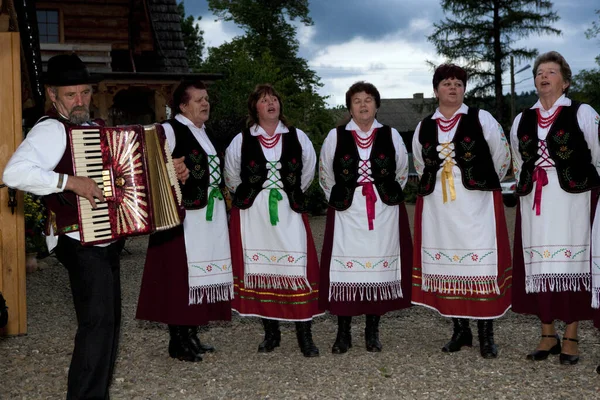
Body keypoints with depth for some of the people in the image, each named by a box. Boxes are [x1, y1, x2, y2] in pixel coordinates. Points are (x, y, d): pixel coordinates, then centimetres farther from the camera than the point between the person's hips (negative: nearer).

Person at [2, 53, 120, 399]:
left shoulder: (95, 126, 13)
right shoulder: (52, 128, -14)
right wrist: (69, 181, -30)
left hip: (105, 238, 9)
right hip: (80, 241, -9)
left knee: (109, 318, 14)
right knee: (98, 319, -15)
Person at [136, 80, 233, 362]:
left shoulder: (206, 134, 18)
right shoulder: (169, 131, -7)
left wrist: (223, 190, 15)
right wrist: (171, 175, -29)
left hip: (211, 215, 8)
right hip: (183, 216, -8)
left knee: (203, 273, 11)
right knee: (179, 273, -4)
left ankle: (192, 335, 21)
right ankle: (178, 341, 4)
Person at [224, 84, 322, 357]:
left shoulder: (297, 138, 5)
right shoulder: (241, 141, 2)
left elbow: (307, 173, 16)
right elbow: (232, 178, 14)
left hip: (289, 214, 0)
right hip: (252, 216, 0)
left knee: (297, 269, -5)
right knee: (260, 272, 4)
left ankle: (304, 335, 4)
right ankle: (271, 333, 18)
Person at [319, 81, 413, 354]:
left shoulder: (391, 136, 7)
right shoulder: (335, 136, 5)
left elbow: (401, 174, 16)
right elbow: (325, 177, 14)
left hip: (384, 214, 1)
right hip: (346, 214, -1)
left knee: (380, 267, 2)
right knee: (345, 268, -4)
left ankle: (372, 331, 13)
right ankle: (343, 333, 5)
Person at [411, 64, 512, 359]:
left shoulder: (481, 119, 2)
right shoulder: (423, 127, 12)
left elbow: (501, 159, 8)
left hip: (477, 204, -3)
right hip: (438, 205, 4)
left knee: (482, 265, -6)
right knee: (446, 265, 4)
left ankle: (486, 335, 1)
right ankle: (460, 330, 16)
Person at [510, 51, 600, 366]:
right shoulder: (522, 120, 13)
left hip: (572, 200, -4)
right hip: (535, 203, 4)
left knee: (572, 264, -2)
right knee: (539, 265, 4)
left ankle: (570, 338, 7)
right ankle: (548, 335, 14)